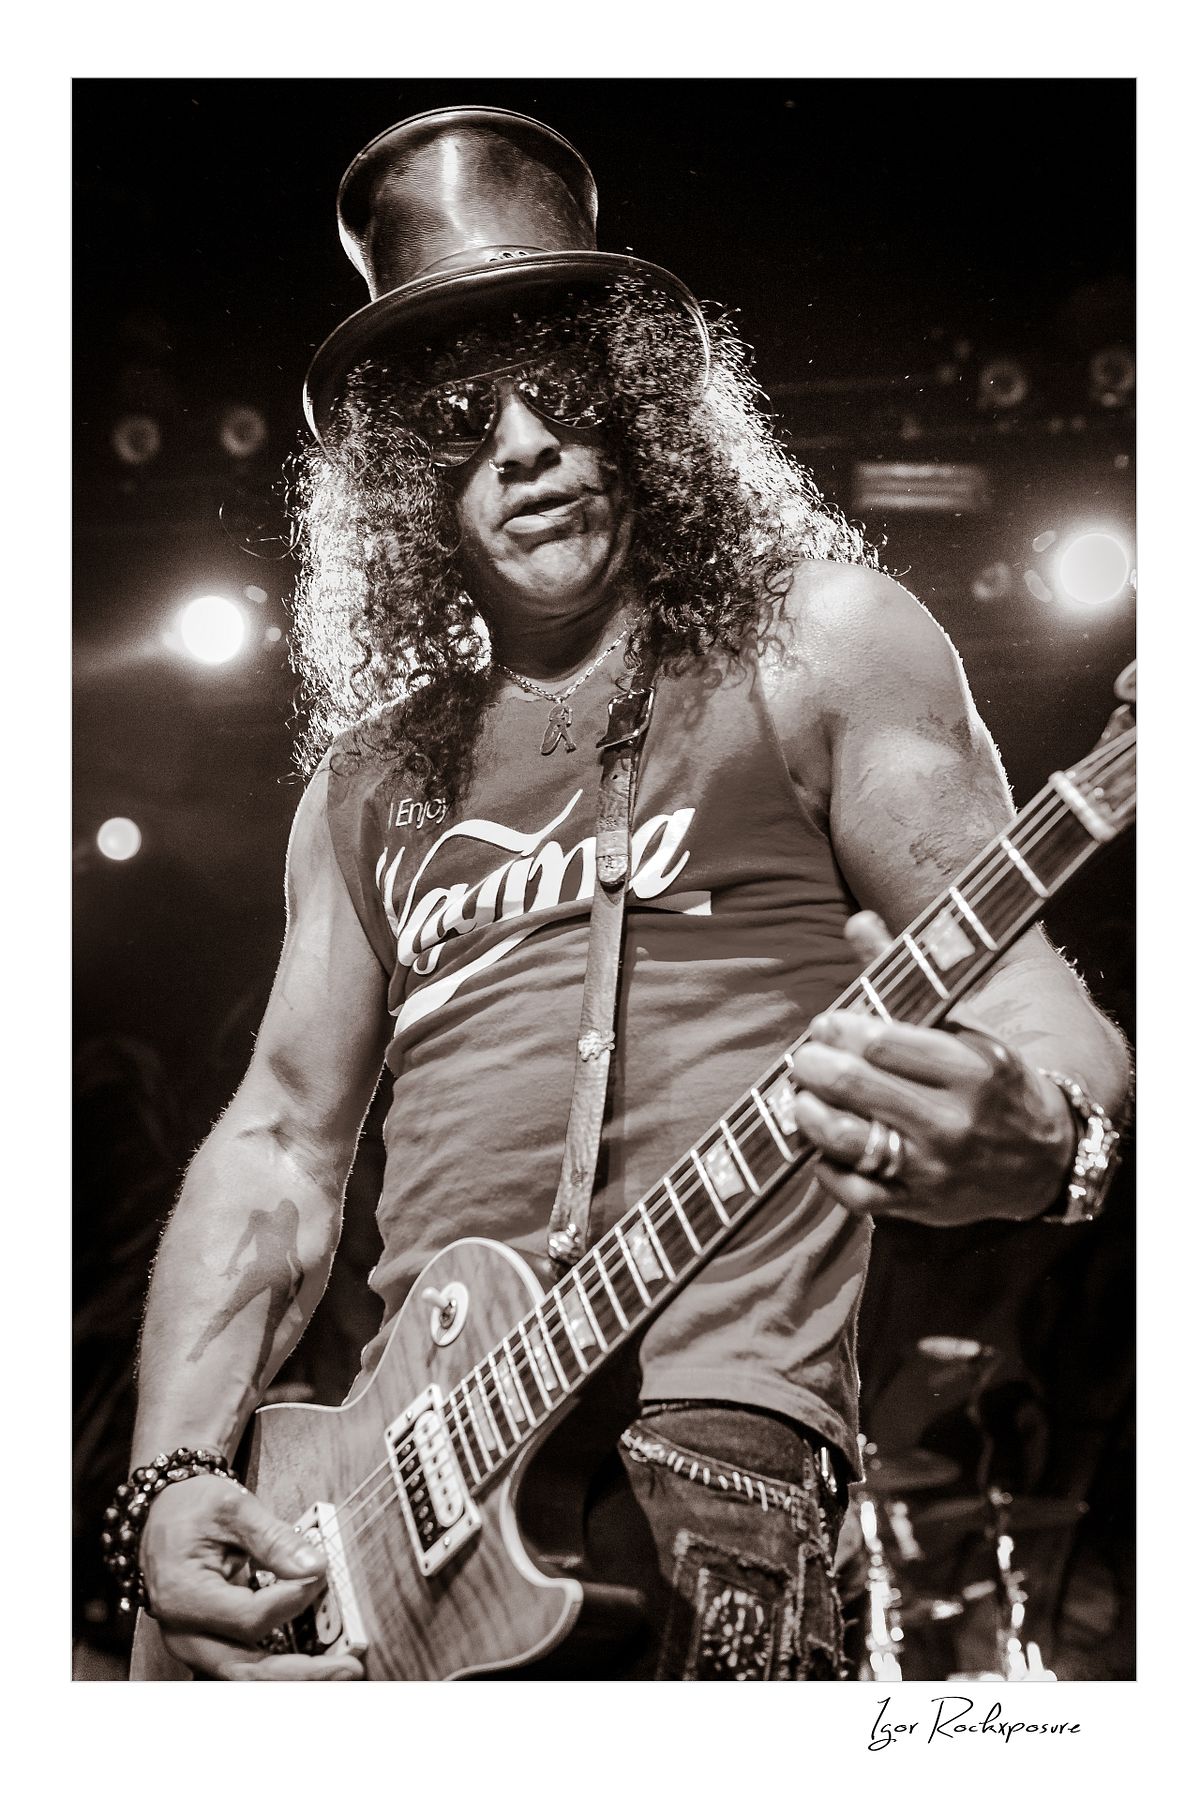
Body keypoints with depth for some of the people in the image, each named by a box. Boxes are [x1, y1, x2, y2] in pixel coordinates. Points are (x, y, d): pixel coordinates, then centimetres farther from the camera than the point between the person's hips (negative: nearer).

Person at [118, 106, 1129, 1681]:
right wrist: (173, 1477, 2)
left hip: (700, 1459, -4)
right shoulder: (374, 775, 17)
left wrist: (1035, 1147, -24)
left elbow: (1027, 990, -1)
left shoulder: (821, 643, 5)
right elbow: (280, 1142, 16)